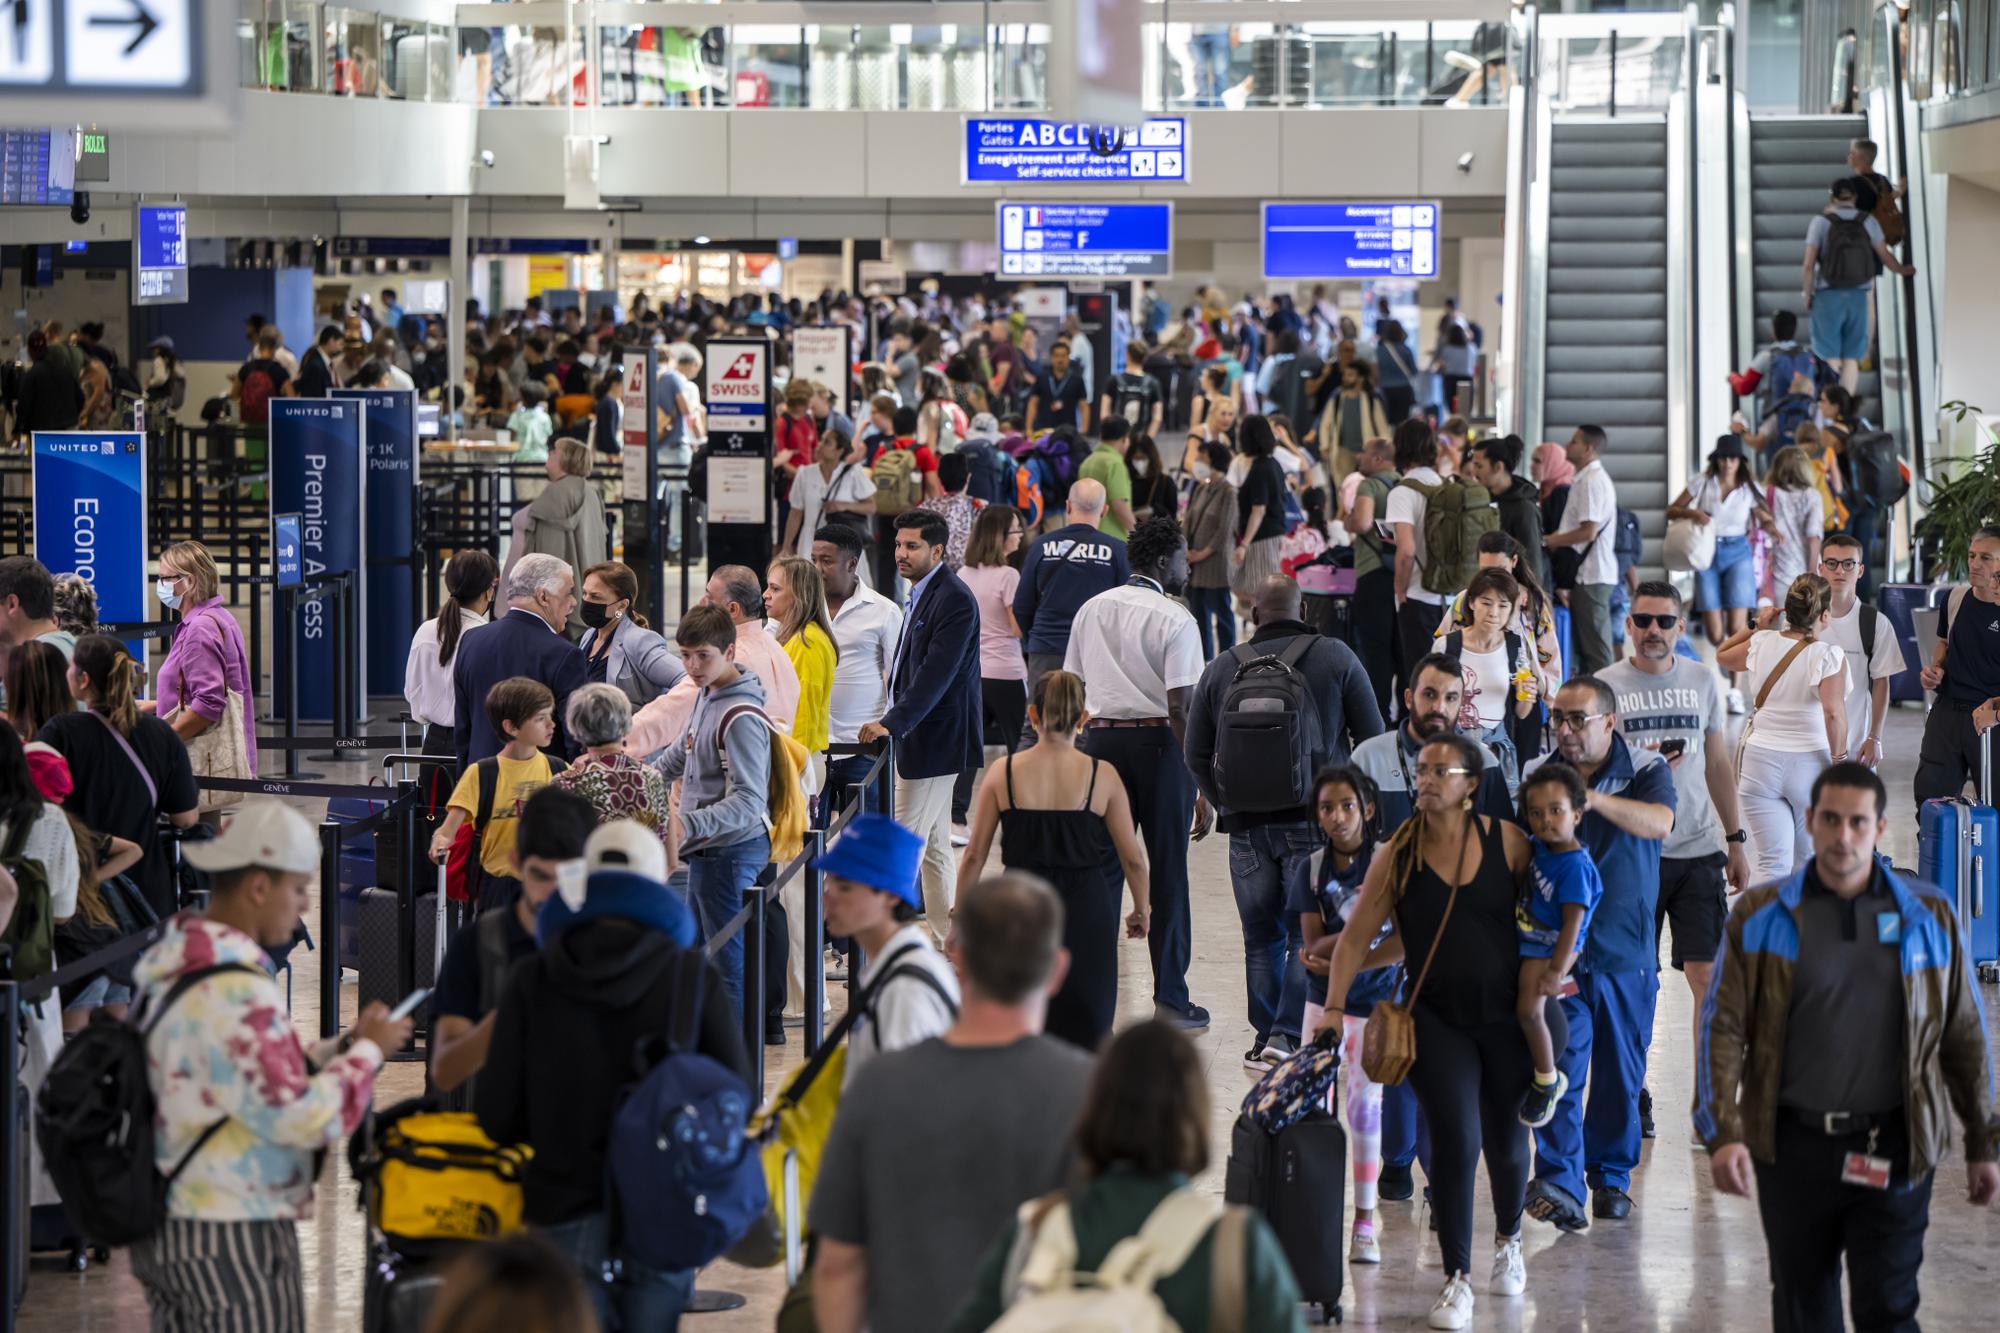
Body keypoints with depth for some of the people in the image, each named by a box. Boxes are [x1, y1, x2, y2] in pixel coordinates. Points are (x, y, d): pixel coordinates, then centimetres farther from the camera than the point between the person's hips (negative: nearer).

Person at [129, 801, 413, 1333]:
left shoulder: (173, 970, 10)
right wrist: (368, 1051, -8)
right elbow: (301, 1118, -22)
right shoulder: (236, 994, -22)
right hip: (232, 1241, -10)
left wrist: (344, 1045, 8)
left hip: (168, 1229, 10)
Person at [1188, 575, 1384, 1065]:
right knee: (1311, 935, 0)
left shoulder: (1221, 670, 7)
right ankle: (1287, 1035, -12)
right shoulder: (1335, 658, 1)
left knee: (1262, 940, 12)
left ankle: (1265, 1038, 13)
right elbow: (1372, 739, 2)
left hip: (1247, 823, 2)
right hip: (1316, 821, -2)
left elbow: (1196, 756, 9)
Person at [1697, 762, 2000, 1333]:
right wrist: (1722, 1133, -14)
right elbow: (1723, 1027, -3)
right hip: (1792, 1146, 1)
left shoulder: (1930, 916, 4)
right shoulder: (1760, 915, 1)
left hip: (1893, 1152, -1)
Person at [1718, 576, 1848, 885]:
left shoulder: (1762, 644, -1)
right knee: (1811, 862, 18)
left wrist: (1757, 627, 20)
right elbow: (1834, 712, -25)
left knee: (1772, 865, 0)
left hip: (1761, 760, 3)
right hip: (1810, 764, -3)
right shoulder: (1830, 656, -13)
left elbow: (1722, 656, 20)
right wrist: (1839, 758, -16)